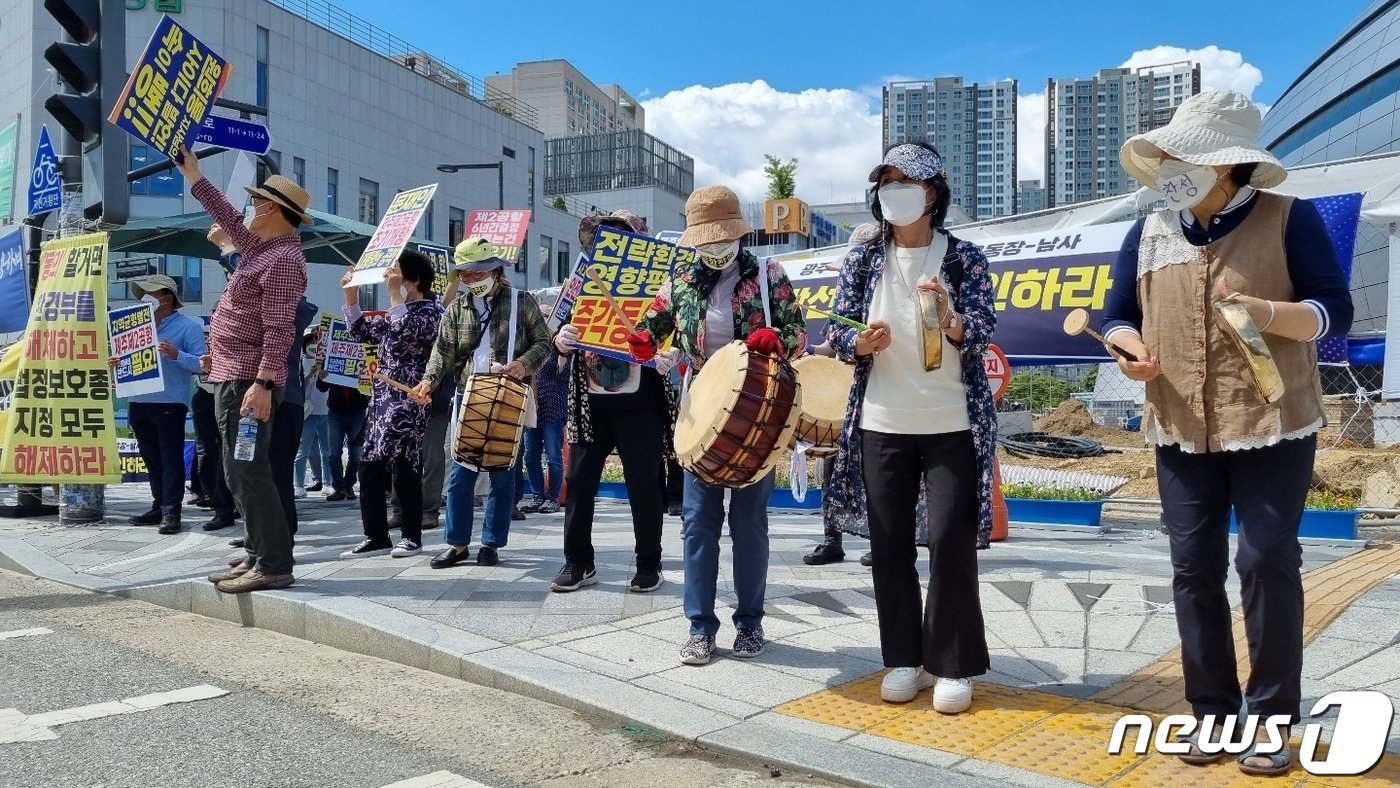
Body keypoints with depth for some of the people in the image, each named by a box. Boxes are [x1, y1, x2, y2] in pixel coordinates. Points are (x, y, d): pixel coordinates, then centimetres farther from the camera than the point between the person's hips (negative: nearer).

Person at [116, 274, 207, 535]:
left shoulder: (188, 326, -3)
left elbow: (202, 364, -12)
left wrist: (177, 355, -27)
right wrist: (120, 364, 1)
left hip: (170, 403, -7)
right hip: (138, 403, 7)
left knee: (171, 459, -5)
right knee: (152, 460, 13)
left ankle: (171, 512, -2)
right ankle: (159, 506, 21)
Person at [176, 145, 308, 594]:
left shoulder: (283, 259, -16)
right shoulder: (261, 246, 14)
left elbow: (279, 331, -23)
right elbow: (227, 217, 32)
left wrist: (263, 383, -28)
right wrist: (191, 172, 38)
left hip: (249, 380, -11)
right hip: (235, 377, 11)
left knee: (246, 472, -12)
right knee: (243, 472, 12)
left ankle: (274, 564, -11)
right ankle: (259, 557, 18)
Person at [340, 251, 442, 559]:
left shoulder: (428, 311, -6)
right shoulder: (396, 312, 18)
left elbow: (407, 334, -23)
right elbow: (364, 331, 25)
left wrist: (394, 292, -21)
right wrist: (351, 294, 17)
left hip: (406, 401, -9)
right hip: (383, 397, 9)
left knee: (404, 469, -4)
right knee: (370, 467, 6)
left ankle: (412, 537, 7)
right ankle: (376, 537, 13)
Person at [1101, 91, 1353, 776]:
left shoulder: (1288, 218, -3)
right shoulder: (1148, 234, 8)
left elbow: (1335, 310, -6)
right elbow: (1116, 315, 14)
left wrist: (1265, 313, -26)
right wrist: (1129, 348, -9)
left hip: (1271, 427, -4)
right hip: (1181, 434, 4)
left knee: (1267, 563, -3)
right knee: (1194, 568, 5)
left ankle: (1273, 720, 12)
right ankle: (1212, 713, 18)